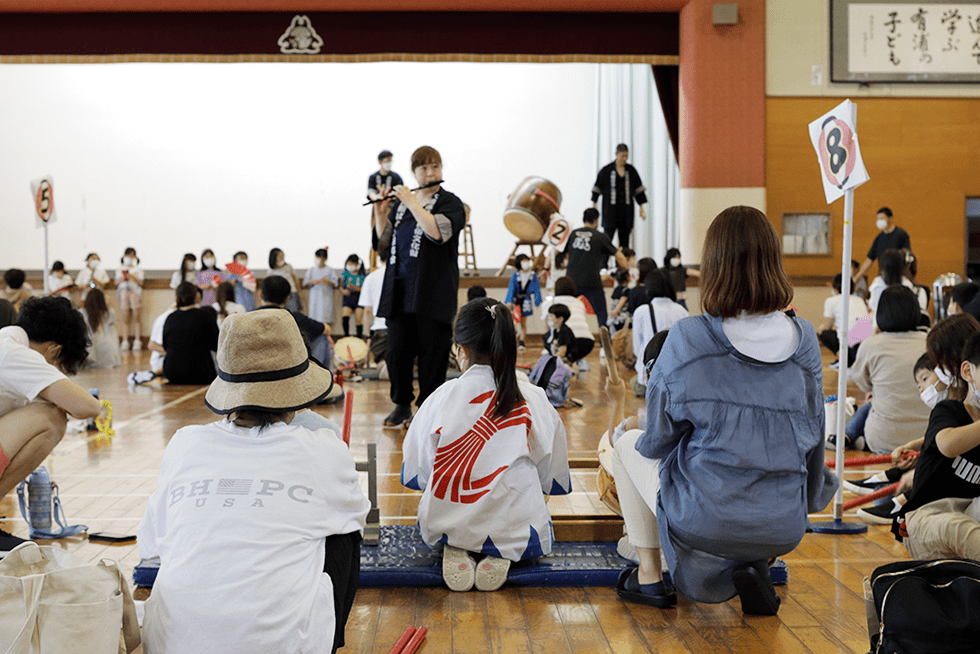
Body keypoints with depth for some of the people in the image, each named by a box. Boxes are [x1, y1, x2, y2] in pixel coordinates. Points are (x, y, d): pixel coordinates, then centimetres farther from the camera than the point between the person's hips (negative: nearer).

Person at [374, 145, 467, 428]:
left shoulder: (450, 203, -1)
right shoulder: (400, 203, 16)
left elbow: (437, 231, -21)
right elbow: (384, 242, 15)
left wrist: (411, 201, -14)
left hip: (432, 291, -4)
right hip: (400, 290, 5)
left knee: (432, 350, 0)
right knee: (397, 349, 6)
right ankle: (402, 405, 21)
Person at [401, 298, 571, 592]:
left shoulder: (441, 398, -9)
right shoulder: (533, 400, -9)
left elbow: (413, 476, 0)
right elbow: (556, 481, 1)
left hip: (444, 529, 1)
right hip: (516, 533, -1)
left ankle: (455, 549, 3)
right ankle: (502, 555, 2)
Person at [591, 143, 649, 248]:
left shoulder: (631, 170, 6)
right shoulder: (606, 170, -1)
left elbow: (639, 189, 9)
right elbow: (597, 188, 3)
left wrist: (642, 208, 6)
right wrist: (593, 207, 1)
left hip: (626, 210, 3)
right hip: (611, 209, -3)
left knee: (625, 240, 4)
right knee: (607, 239, -9)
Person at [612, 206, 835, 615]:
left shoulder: (686, 340, -16)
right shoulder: (803, 339, -5)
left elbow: (657, 441, -5)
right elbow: (812, 437, 7)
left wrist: (643, 443, 20)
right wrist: (808, 500, 27)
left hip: (702, 523, -3)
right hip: (784, 529, 4)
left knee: (628, 446, 23)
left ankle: (649, 576, 24)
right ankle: (754, 566, 14)